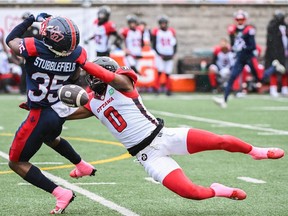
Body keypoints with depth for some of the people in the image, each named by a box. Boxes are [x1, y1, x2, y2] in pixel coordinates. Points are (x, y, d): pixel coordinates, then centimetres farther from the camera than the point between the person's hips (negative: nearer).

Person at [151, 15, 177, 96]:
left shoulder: (171, 31, 5)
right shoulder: (156, 31, -2)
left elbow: (175, 44, 9)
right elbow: (154, 45, -1)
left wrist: (173, 54, -2)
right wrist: (159, 54, -9)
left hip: (170, 56, 2)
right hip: (160, 55, -2)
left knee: (168, 73, 3)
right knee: (160, 71, -16)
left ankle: (168, 89, 13)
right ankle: (157, 89, -13)